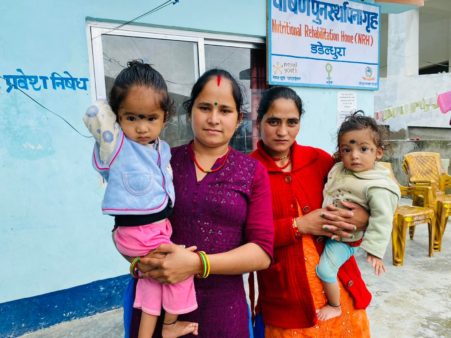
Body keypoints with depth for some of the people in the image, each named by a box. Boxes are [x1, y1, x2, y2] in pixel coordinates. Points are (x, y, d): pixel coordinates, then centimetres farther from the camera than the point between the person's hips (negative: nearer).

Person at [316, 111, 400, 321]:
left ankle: (334, 307, 19)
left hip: (344, 238, -7)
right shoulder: (339, 169, -5)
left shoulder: (377, 187, -26)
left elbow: (381, 219, -25)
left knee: (325, 269, -6)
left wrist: (375, 250, -25)